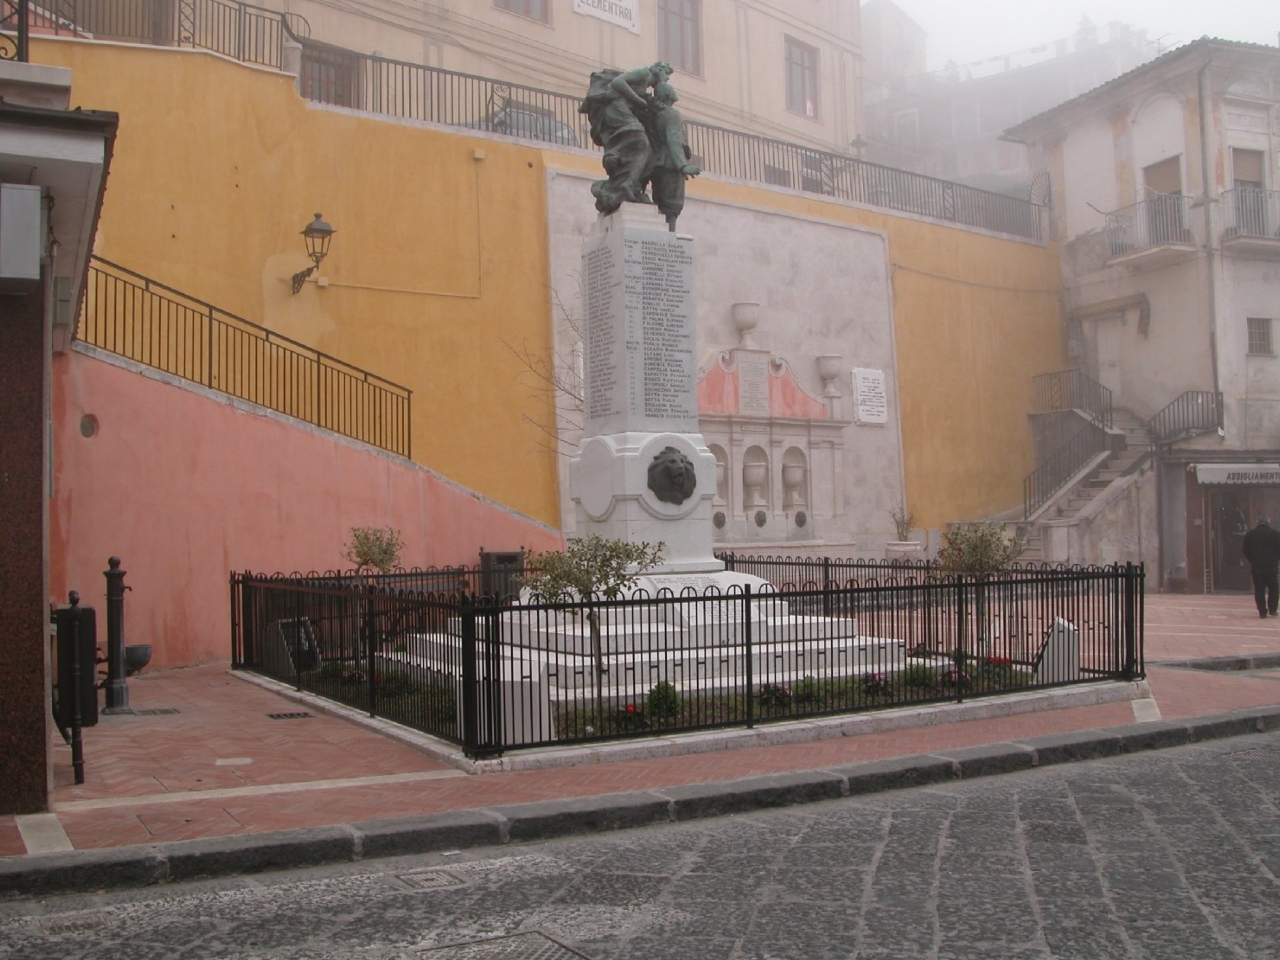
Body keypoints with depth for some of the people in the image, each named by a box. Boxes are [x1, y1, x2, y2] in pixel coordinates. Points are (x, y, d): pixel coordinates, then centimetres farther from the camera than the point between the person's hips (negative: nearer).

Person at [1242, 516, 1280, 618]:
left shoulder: (1250, 534, 5)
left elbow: (1246, 552, 7)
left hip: (1256, 567, 1)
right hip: (1272, 566, -1)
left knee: (1259, 590, 3)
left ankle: (1262, 612, 1)